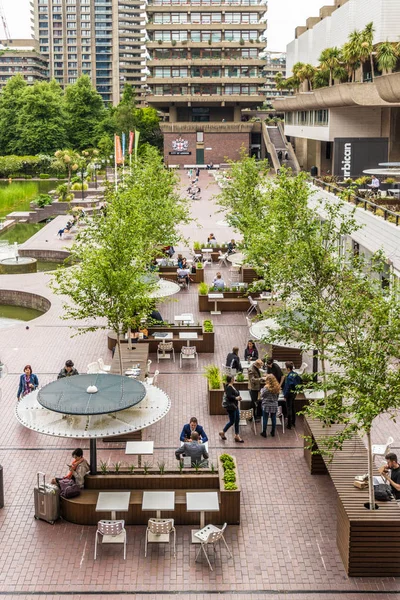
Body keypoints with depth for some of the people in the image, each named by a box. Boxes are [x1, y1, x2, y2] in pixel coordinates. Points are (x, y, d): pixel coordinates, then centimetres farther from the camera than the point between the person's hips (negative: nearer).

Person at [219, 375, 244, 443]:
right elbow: (229, 396, -30)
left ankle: (237, 436, 16)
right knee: (232, 421, -1)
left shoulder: (232, 386, 12)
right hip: (230, 406, -10)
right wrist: (236, 398, -25)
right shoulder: (228, 387, -18)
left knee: (237, 420, 10)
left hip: (235, 406, 10)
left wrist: (238, 397, 1)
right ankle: (223, 432, 18)